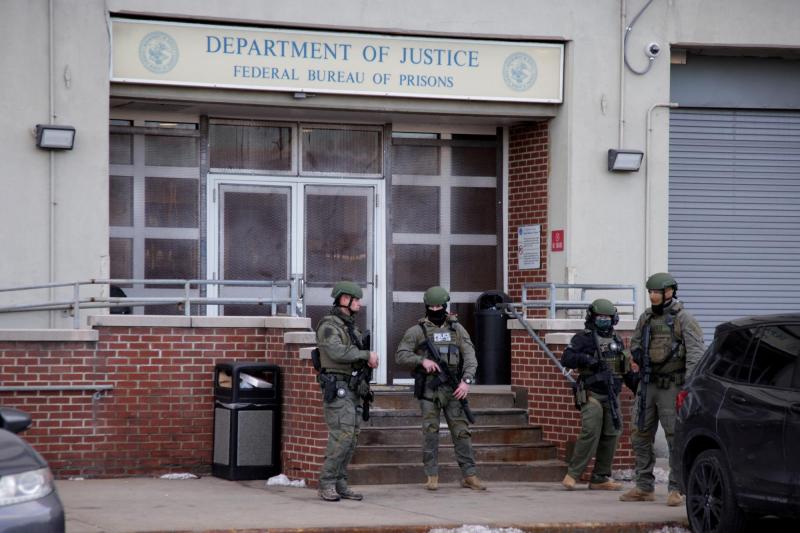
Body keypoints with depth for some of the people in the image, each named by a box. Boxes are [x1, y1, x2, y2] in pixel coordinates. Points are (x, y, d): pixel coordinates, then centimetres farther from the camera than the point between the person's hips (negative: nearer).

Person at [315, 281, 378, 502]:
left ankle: (340, 484, 9)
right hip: (337, 389, -9)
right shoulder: (328, 326, -12)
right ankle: (327, 485, -10)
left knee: (351, 438, 6)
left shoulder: (350, 326, 17)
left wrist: (370, 359, -2)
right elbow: (337, 352, -27)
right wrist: (367, 354, -17)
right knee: (342, 436, -15)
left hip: (352, 390, 9)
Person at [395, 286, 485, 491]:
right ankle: (432, 476, 5)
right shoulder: (417, 331, 3)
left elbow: (469, 356, 3)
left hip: (453, 389, 1)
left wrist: (466, 380, -12)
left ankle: (469, 475, 2)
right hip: (429, 389, -1)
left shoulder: (456, 329, 9)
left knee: (461, 430, 0)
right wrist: (422, 361, -15)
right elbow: (400, 355, 0)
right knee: (430, 432, -1)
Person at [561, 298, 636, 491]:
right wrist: (585, 358, -23)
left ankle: (600, 478, 7)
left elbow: (627, 370, 26)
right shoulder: (583, 338, 1)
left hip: (612, 396, 6)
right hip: (591, 394, -6)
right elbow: (566, 359, -8)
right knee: (590, 433, -17)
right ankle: (572, 475, -12)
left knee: (610, 436, 1)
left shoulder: (617, 341, 19)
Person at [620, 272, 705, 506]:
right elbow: (635, 345, 23)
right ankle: (644, 488, 15)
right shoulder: (646, 318, 12)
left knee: (676, 438, -5)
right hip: (648, 385, 6)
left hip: (672, 387, -6)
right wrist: (641, 358, 0)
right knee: (640, 436, 7)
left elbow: (695, 353, -14)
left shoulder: (684, 320, -7)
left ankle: (676, 489, 0)